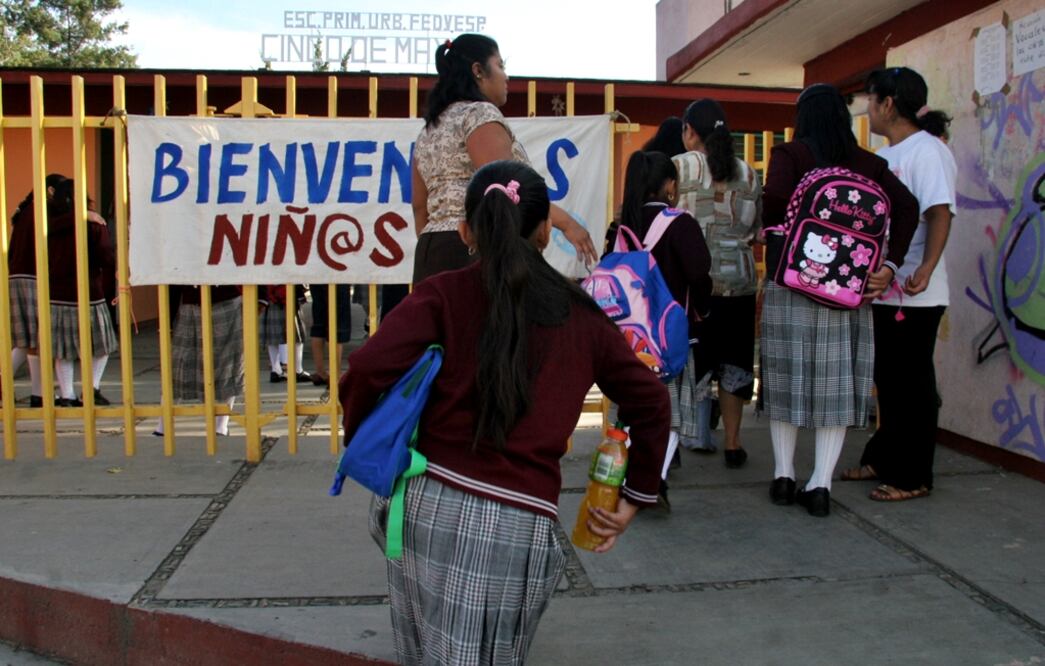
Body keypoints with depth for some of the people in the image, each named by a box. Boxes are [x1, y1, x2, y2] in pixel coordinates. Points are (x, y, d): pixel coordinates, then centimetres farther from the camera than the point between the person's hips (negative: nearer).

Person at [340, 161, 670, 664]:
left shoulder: (443, 294, 1)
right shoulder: (582, 316, 9)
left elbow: (368, 370, -13)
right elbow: (651, 405, 16)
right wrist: (635, 497, 25)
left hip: (430, 507, 0)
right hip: (519, 527, 1)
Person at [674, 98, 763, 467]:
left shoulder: (677, 167, -4)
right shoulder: (749, 174, 9)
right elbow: (758, 228, 13)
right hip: (737, 281, 3)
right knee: (733, 362, 13)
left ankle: (676, 440, 10)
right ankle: (732, 444, 17)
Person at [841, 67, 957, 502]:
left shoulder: (926, 150, -12)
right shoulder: (884, 156, 15)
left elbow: (940, 213, -22)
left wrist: (926, 269, -32)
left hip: (915, 295, -9)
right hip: (882, 289, 9)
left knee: (912, 385, 1)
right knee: (888, 380, 18)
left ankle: (914, 477, 12)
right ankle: (883, 459, 31)